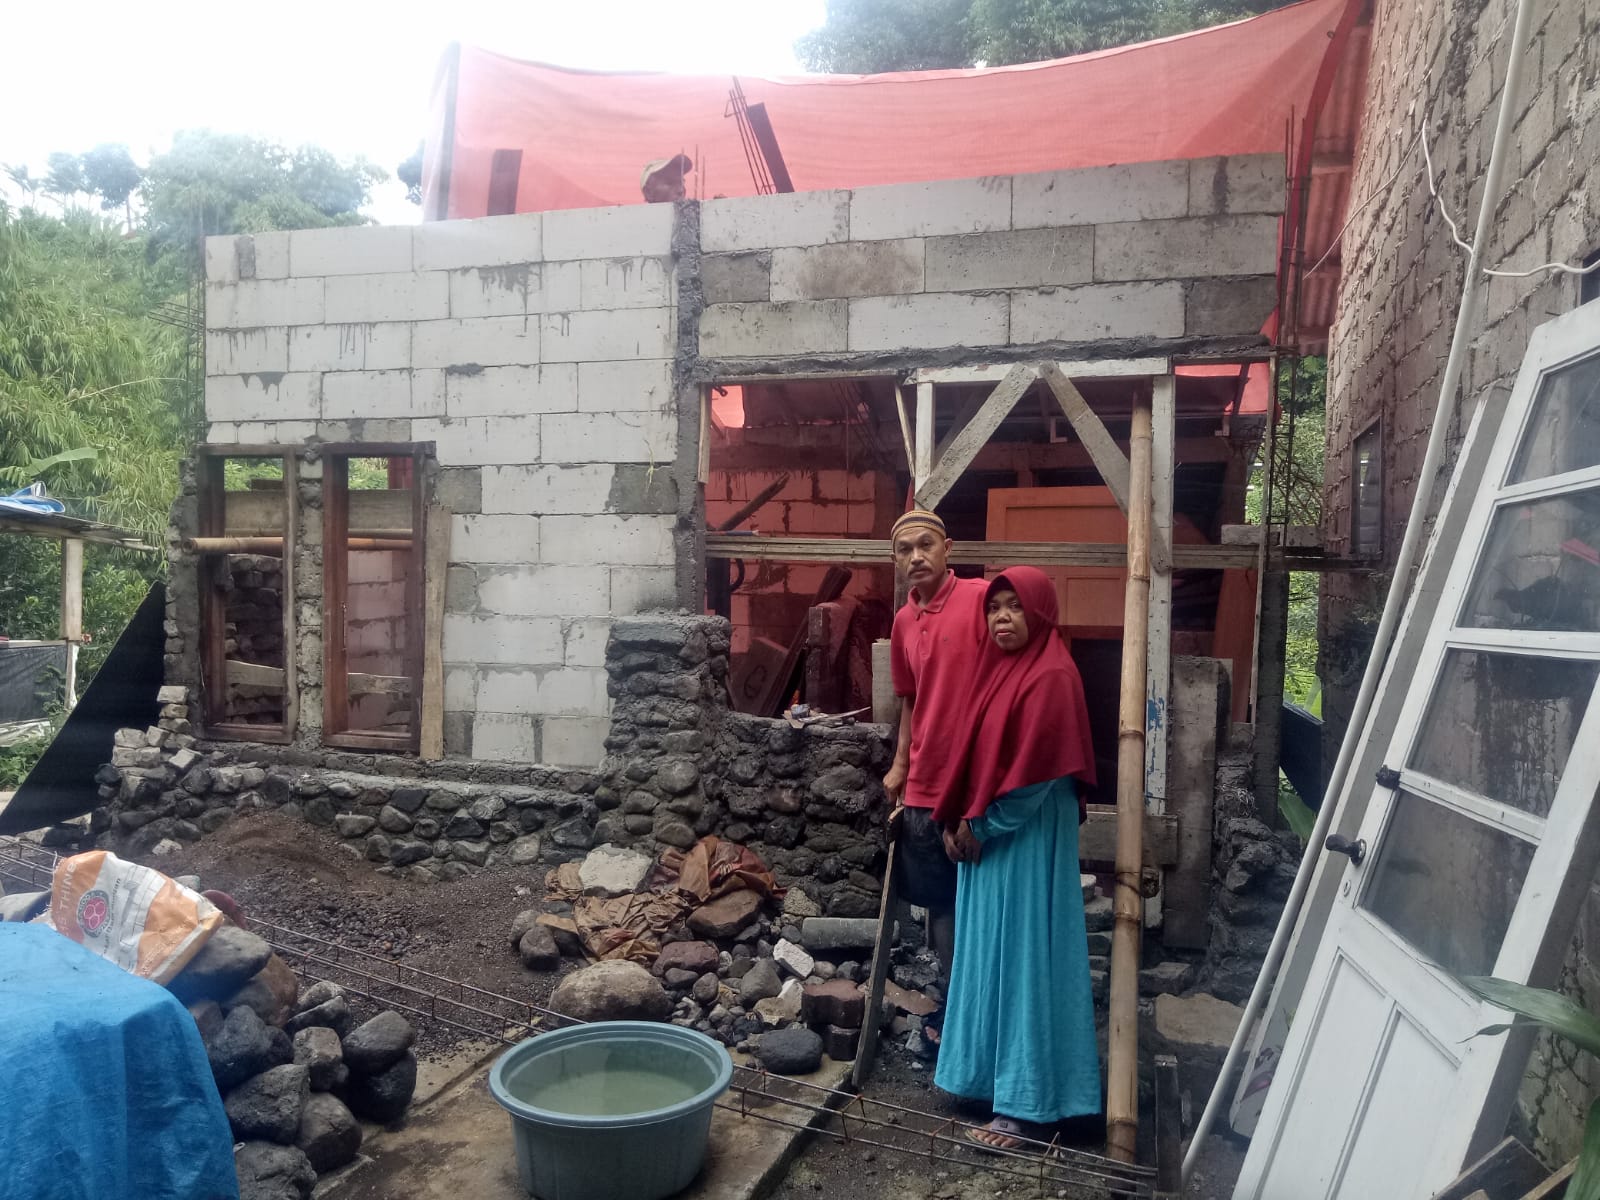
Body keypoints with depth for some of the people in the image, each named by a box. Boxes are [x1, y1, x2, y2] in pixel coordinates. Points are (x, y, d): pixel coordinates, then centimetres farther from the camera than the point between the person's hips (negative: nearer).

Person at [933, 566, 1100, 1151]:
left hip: (1027, 839, -9)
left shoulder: (1052, 676, -16)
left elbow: (1035, 772, -20)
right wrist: (956, 821, 4)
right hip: (986, 836, 9)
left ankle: (1026, 1103, 8)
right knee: (990, 952, 16)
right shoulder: (998, 668, 11)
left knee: (1024, 957, -2)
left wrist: (980, 825, -13)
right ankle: (989, 1068, 30)